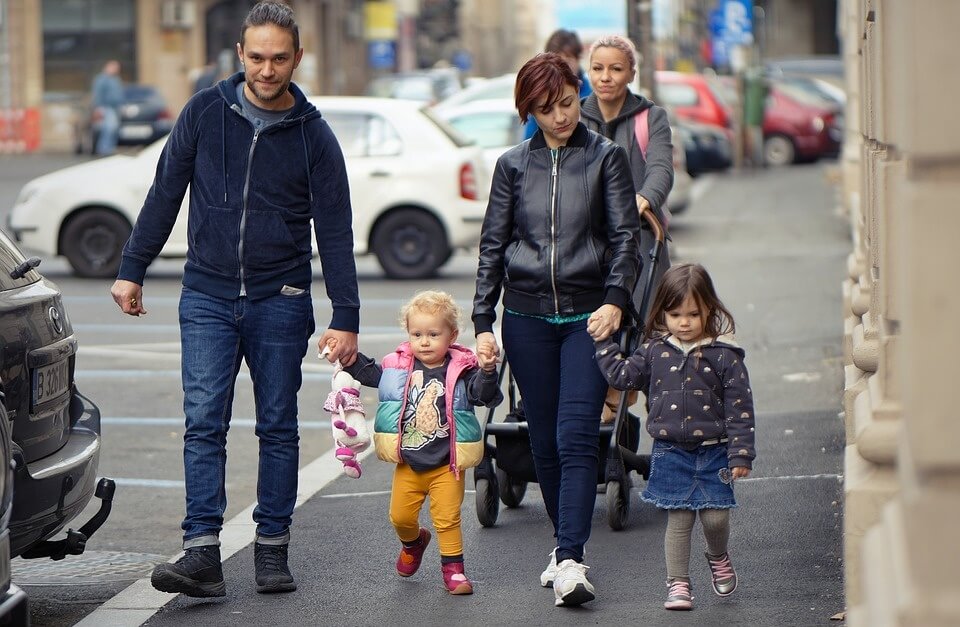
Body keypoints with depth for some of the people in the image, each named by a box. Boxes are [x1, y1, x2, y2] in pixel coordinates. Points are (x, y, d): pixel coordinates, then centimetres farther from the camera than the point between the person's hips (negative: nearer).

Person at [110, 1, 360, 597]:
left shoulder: (313, 135, -2)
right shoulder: (205, 112, 0)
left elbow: (335, 231, -2)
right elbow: (165, 195, 8)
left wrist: (346, 317, -7)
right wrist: (132, 270, 7)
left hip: (280, 302, 0)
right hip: (207, 297, 1)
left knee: (279, 429, 5)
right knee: (204, 424, -8)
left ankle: (273, 549, 13)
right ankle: (202, 552, -12)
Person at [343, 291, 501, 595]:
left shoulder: (461, 371, -8)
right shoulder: (398, 367, 0)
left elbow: (485, 394, -17)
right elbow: (368, 373, 16)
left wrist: (487, 371, -34)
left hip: (447, 465, -3)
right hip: (408, 464, 3)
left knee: (447, 518, -4)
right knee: (400, 516, 10)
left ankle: (453, 568, 10)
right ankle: (413, 542, 41)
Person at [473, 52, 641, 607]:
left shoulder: (607, 158, 4)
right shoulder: (513, 166, 9)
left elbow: (626, 236, 0)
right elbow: (492, 247, 11)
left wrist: (614, 300, -16)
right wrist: (483, 322, 4)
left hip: (587, 314, -3)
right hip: (527, 316, 3)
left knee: (577, 437, -14)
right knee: (545, 441, 6)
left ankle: (571, 562, -20)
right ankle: (567, 544, 21)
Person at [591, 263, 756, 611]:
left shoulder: (723, 356, -6)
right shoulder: (655, 352, 3)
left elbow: (740, 407, -5)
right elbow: (622, 375, 13)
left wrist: (740, 453, -9)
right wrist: (603, 344, 9)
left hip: (712, 453, -2)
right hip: (670, 453, 2)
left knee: (715, 517, -4)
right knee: (678, 520, 2)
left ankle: (718, 557, 28)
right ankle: (678, 583, 12)